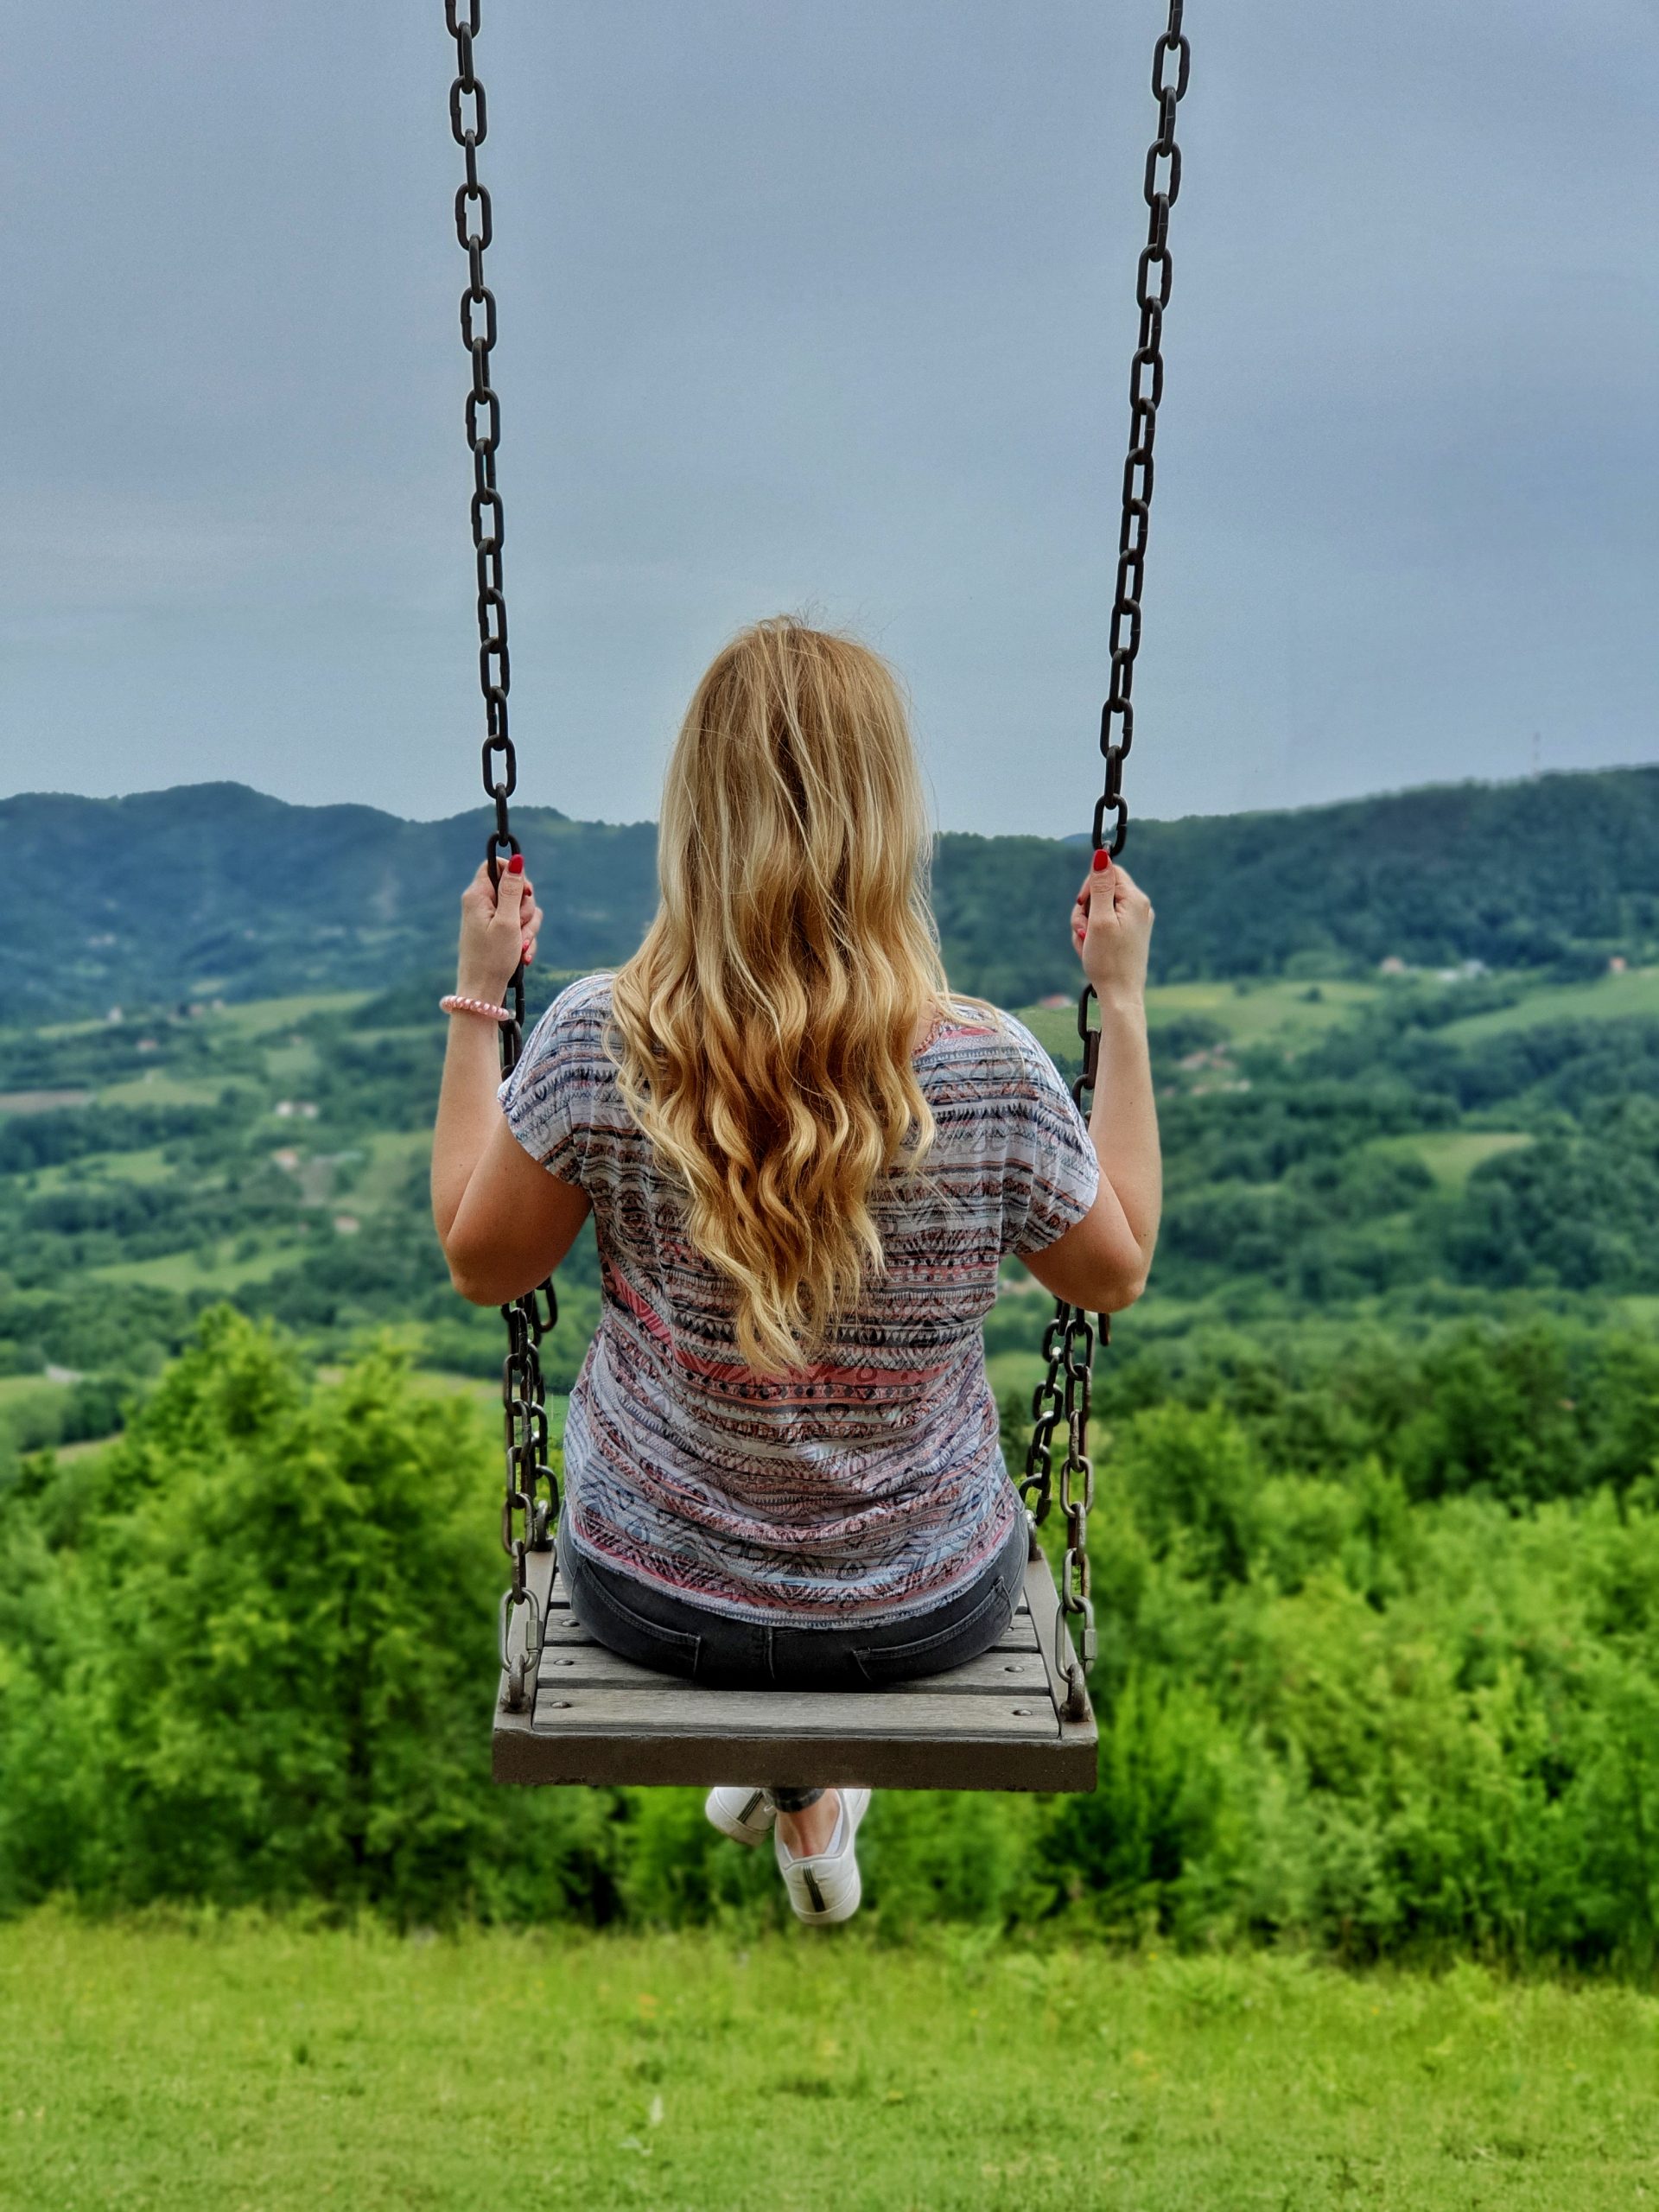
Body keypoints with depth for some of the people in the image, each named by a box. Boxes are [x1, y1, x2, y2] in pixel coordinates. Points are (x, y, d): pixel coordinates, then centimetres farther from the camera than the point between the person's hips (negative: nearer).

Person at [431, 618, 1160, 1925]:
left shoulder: (596, 1044, -23)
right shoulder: (991, 1070, -23)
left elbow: (482, 1263, -7)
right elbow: (1116, 1273, -5)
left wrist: (479, 1001, -1)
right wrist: (1123, 1003, 0)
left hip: (651, 1596, 1)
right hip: (926, 1615, 0)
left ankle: (790, 1782, 51)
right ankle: (808, 1805, 47)